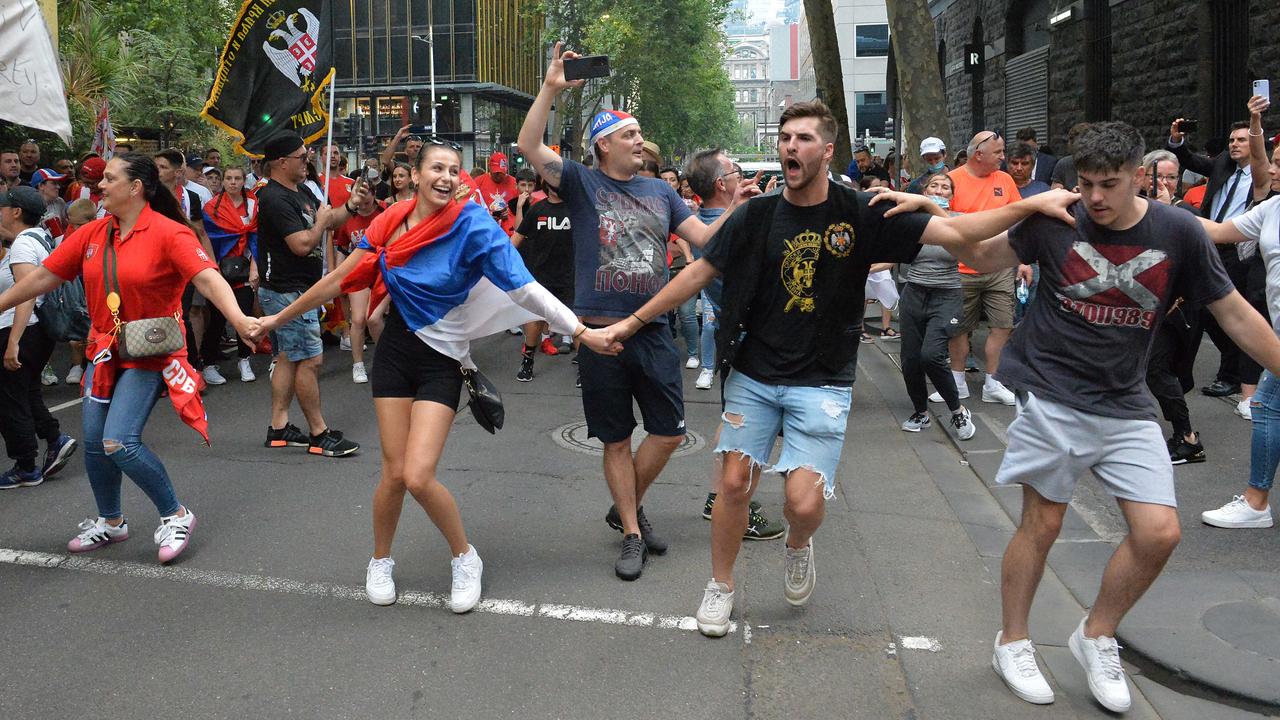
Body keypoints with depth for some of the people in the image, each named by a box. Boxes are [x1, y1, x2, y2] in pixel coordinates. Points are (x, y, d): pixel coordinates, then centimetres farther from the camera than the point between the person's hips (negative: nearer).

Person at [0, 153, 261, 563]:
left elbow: (207, 278, -26)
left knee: (119, 442, -16)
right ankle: (110, 522, 33)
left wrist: (238, 320, -41)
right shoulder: (91, 234, 4)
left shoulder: (168, 233, -15)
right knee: (93, 441, 11)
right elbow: (43, 277, 12)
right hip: (104, 351, 7)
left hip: (149, 353, -7)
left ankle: (176, 515, 4)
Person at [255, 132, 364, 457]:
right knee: (310, 359, -7)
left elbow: (331, 220, 18)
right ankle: (319, 434, 0)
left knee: (288, 358, 13)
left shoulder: (301, 191, 12)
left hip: (298, 290, 10)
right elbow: (302, 244, -27)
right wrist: (321, 222, -9)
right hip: (288, 292, -10)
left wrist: (351, 205, 0)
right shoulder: (276, 199, -19)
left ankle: (278, 428, 20)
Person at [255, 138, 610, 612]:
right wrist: (278, 319, 13)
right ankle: (380, 561, 30)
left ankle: (465, 558, 14)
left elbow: (524, 288, -18)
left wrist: (580, 330, -26)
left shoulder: (473, 226, -14)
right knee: (395, 473, 1)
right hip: (395, 352, 3)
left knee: (419, 476, -13)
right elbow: (339, 281, 6)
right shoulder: (392, 222, -4)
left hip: (442, 362, -3)